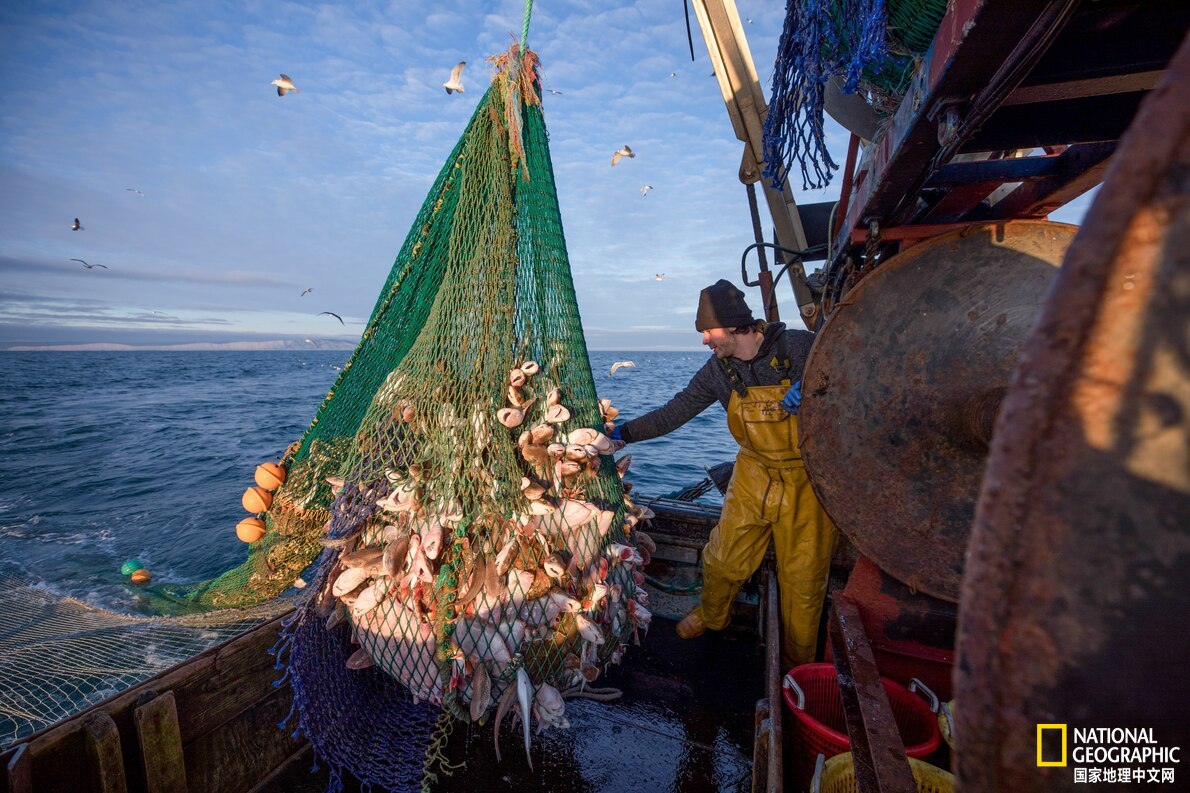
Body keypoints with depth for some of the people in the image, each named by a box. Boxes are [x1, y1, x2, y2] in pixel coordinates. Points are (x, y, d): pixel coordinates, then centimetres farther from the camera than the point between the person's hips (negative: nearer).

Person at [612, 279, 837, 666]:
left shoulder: (800, 347, -14)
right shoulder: (718, 370, -4)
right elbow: (674, 413, -1)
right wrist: (623, 433, -7)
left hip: (807, 478, -3)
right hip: (754, 475, 3)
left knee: (802, 575, 9)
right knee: (724, 558, 10)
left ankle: (800, 657, 36)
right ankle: (711, 615, 42)